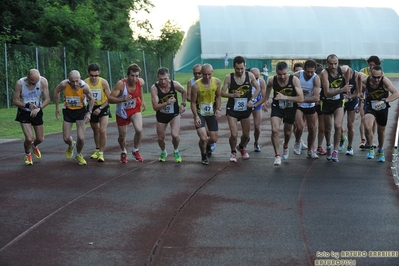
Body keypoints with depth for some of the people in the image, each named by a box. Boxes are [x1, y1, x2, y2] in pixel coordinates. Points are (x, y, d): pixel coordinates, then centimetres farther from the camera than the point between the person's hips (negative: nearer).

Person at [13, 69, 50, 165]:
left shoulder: (43, 81, -19)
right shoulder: (20, 83, -23)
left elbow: (47, 99, -11)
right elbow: (15, 101, -14)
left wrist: (39, 108, -27)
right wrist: (28, 105, -29)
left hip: (37, 112, 3)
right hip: (24, 113, -3)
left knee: (40, 139, 10)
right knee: (29, 139, -15)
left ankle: (34, 146, 49)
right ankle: (27, 154, 20)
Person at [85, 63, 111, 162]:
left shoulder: (104, 82, -19)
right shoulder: (85, 83, -17)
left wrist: (100, 108, -20)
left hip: (103, 107, -2)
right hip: (92, 108, 2)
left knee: (102, 131, -16)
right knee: (95, 130, 18)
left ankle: (101, 153, -4)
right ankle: (97, 150, 38)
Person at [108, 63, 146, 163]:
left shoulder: (140, 82, -17)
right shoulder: (121, 84, -30)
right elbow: (110, 99, -31)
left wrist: (142, 101, 5)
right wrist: (123, 99, -44)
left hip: (135, 109, 2)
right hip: (122, 112, -2)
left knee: (139, 130, -22)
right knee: (122, 136, 12)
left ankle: (135, 151, 5)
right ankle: (123, 152, 45)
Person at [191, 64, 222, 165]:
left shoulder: (217, 82, -10)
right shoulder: (196, 86, -21)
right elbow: (193, 102, -12)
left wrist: (218, 109, -8)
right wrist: (196, 116, -22)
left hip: (211, 113, 4)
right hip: (200, 113, -4)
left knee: (214, 139, 8)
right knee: (203, 138, -17)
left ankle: (207, 146, 46)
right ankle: (204, 156, 13)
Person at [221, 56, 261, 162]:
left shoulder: (250, 76, -6)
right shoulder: (229, 77, -10)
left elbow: (258, 88, 5)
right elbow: (222, 93, -8)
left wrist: (252, 99, -8)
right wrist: (232, 95, -26)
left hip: (246, 109, 2)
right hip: (232, 109, -2)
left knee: (246, 135, 11)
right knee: (234, 134, -12)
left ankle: (241, 147, 44)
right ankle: (233, 152, 16)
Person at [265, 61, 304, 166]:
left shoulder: (294, 80, -25)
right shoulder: (272, 81, -18)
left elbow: (301, 98, -28)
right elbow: (268, 87, 8)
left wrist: (284, 97, -36)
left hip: (290, 108, 0)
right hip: (277, 107, 0)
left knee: (288, 131, 19)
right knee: (275, 130, -20)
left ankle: (285, 146, 53)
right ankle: (277, 155, -8)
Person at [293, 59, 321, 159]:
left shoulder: (316, 78, -17)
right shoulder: (297, 75, -17)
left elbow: (316, 97, -25)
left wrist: (302, 99, -33)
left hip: (310, 106, 2)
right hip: (298, 105, -2)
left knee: (312, 129, 9)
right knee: (300, 127, -21)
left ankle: (310, 151, 28)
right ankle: (297, 142, 11)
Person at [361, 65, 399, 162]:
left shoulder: (385, 81, -28)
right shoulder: (365, 81, -22)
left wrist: (383, 101, -46)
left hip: (383, 108, 0)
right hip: (370, 106, 0)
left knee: (381, 131, 18)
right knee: (367, 127, -26)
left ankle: (380, 150, 45)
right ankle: (371, 149, -3)